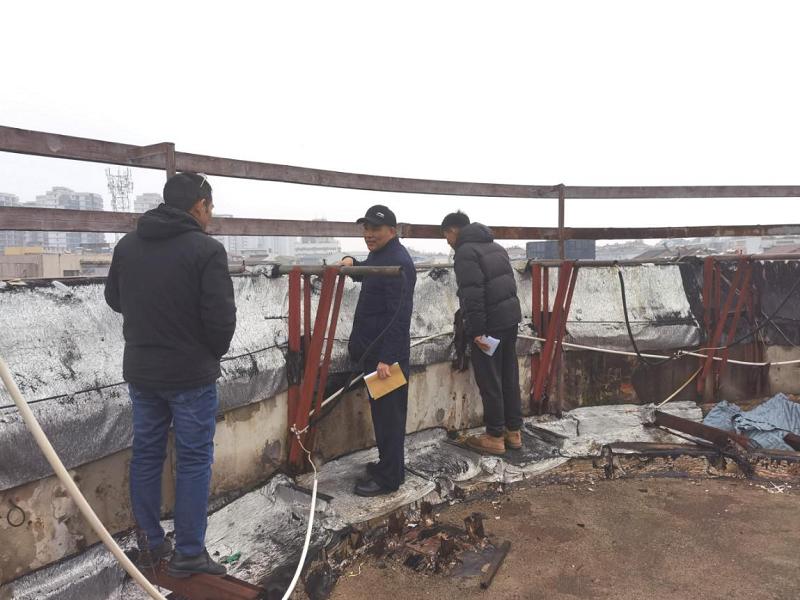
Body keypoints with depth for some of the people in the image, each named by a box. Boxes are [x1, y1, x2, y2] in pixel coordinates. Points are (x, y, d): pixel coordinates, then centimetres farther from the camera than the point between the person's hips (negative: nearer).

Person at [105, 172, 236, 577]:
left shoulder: (127, 245, 2)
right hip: (191, 374, -6)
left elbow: (114, 300, 14)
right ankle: (189, 553, 14)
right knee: (194, 460, 6)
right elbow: (222, 317, -18)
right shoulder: (206, 249, -17)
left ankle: (151, 542, 29)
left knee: (146, 453, 17)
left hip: (139, 370, 6)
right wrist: (213, 354, 0)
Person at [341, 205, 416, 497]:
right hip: (374, 351, 10)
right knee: (381, 412, 19)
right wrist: (351, 261, 10)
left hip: (388, 354, -10)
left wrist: (387, 358, -27)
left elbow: (399, 316, -24)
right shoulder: (378, 255, 13)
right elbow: (368, 274, 33)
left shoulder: (398, 263, -19)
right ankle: (388, 463, 33)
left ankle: (389, 477, 10)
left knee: (388, 415, -1)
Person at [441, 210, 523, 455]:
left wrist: (476, 331, -21)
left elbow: (472, 295, -20)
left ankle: (495, 437, 9)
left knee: (489, 381, 1)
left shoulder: (465, 252, -11)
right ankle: (513, 431, 24)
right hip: (510, 317, 9)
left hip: (489, 324, -9)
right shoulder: (495, 246, 17)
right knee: (510, 377, 14)